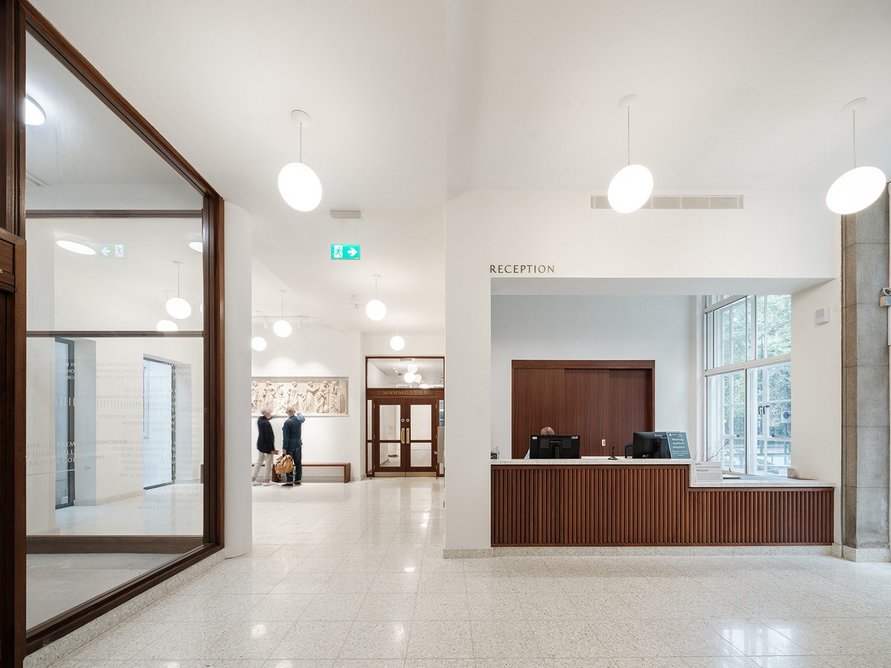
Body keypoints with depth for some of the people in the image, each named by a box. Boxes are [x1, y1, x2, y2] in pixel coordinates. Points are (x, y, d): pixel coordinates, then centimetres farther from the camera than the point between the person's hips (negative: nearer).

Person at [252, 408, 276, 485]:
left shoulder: (260, 419, -1)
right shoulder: (267, 423, -25)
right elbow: (269, 437, -22)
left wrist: (270, 416, 18)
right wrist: (272, 449, -18)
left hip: (260, 445, 8)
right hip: (267, 447, -8)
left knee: (259, 462, 17)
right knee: (268, 464, 5)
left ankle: (253, 479, 22)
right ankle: (267, 480, 14)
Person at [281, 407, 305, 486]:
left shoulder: (287, 422, -16)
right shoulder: (299, 420, 1)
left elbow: (286, 437, -17)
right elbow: (303, 417, 29)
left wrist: (284, 448, -15)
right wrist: (298, 412, 47)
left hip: (290, 446, -6)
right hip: (298, 445, 6)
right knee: (298, 463, 11)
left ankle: (290, 481, -2)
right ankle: (298, 480, 17)